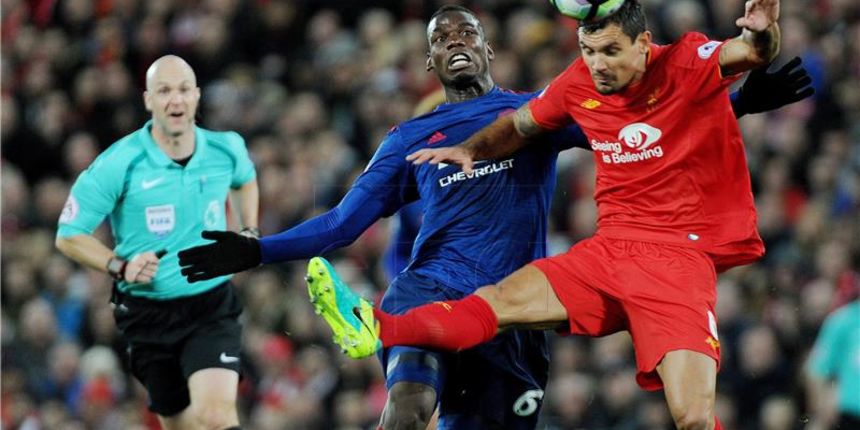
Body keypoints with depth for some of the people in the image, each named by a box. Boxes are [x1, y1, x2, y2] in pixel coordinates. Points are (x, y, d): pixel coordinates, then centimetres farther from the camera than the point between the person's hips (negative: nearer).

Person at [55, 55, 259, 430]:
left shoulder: (226, 150, -2)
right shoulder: (119, 164, -12)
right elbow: (69, 235, -5)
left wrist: (249, 232, 10)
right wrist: (120, 267, -19)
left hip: (212, 305, 0)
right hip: (149, 313, 0)